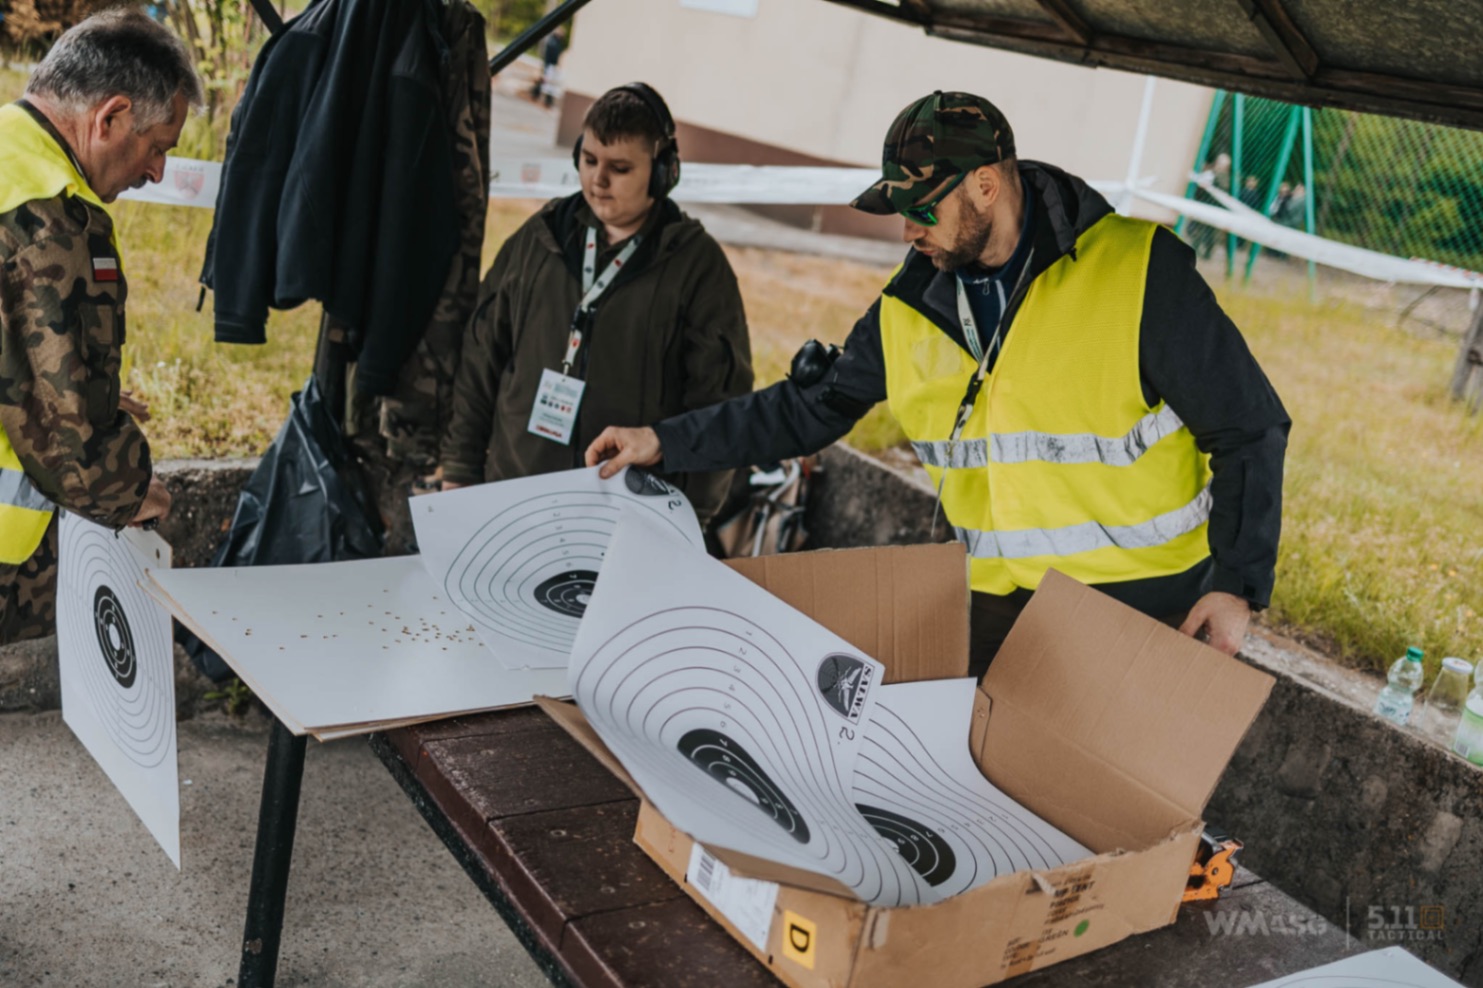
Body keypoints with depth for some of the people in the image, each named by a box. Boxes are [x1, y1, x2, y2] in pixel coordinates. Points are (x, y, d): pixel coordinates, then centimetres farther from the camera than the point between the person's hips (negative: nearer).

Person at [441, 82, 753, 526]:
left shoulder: (698, 265, -3)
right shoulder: (536, 240, 7)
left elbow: (718, 399, -3)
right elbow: (482, 360, 11)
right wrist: (459, 472, 9)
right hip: (510, 493, 3)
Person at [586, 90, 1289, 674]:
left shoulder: (1139, 274, -14)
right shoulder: (910, 306, 2)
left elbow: (1250, 430, -7)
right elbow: (814, 405, 12)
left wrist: (1238, 583, -12)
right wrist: (666, 441, 7)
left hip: (1148, 603, -4)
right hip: (1003, 612, 4)